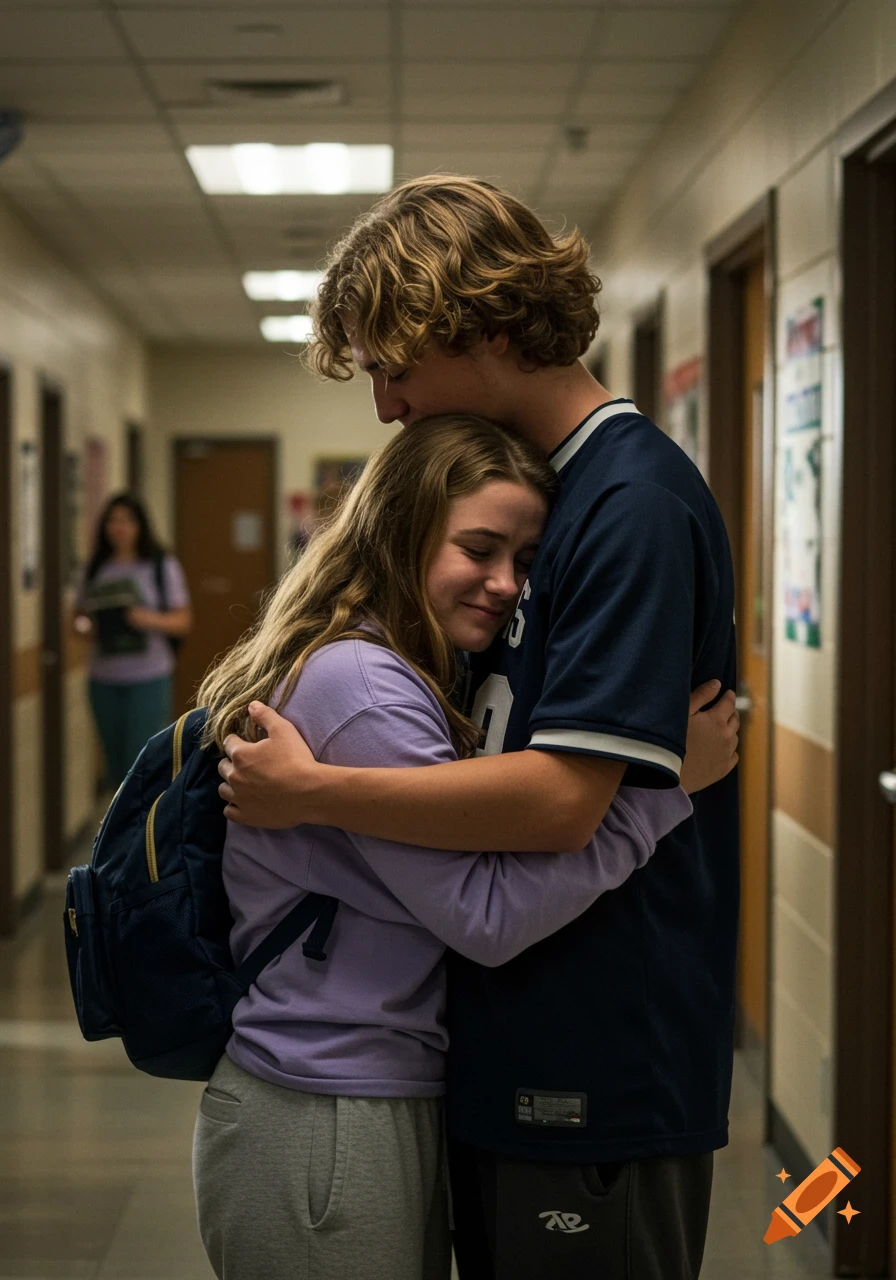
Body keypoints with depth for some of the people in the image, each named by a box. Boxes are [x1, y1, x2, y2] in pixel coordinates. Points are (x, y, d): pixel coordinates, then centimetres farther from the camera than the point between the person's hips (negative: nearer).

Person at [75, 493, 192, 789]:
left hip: (149, 679, -4)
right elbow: (80, 613, 18)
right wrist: (83, 625, -5)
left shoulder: (162, 566, 0)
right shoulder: (96, 569, 10)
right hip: (104, 679, 4)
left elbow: (183, 620, -1)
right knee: (116, 766, 10)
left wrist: (153, 620, -19)